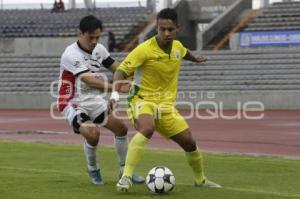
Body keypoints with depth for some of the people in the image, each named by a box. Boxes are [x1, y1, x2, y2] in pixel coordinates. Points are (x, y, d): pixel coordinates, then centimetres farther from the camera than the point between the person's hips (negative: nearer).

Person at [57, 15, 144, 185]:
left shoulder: (99, 49, 0)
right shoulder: (71, 54, -23)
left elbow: (117, 69, 9)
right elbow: (90, 81, -33)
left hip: (95, 101, 8)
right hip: (74, 104, -8)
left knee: (121, 128, 6)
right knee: (92, 133, -29)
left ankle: (125, 171, 23)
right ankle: (93, 170, -1)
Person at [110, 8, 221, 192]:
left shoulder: (177, 46, 0)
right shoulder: (145, 50, -20)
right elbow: (122, 71, -20)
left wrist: (195, 59, 49)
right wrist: (115, 93, -37)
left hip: (166, 104, 6)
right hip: (143, 99, -6)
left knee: (189, 142, 8)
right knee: (147, 129, -38)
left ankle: (201, 180, 34)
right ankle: (126, 178, -36)